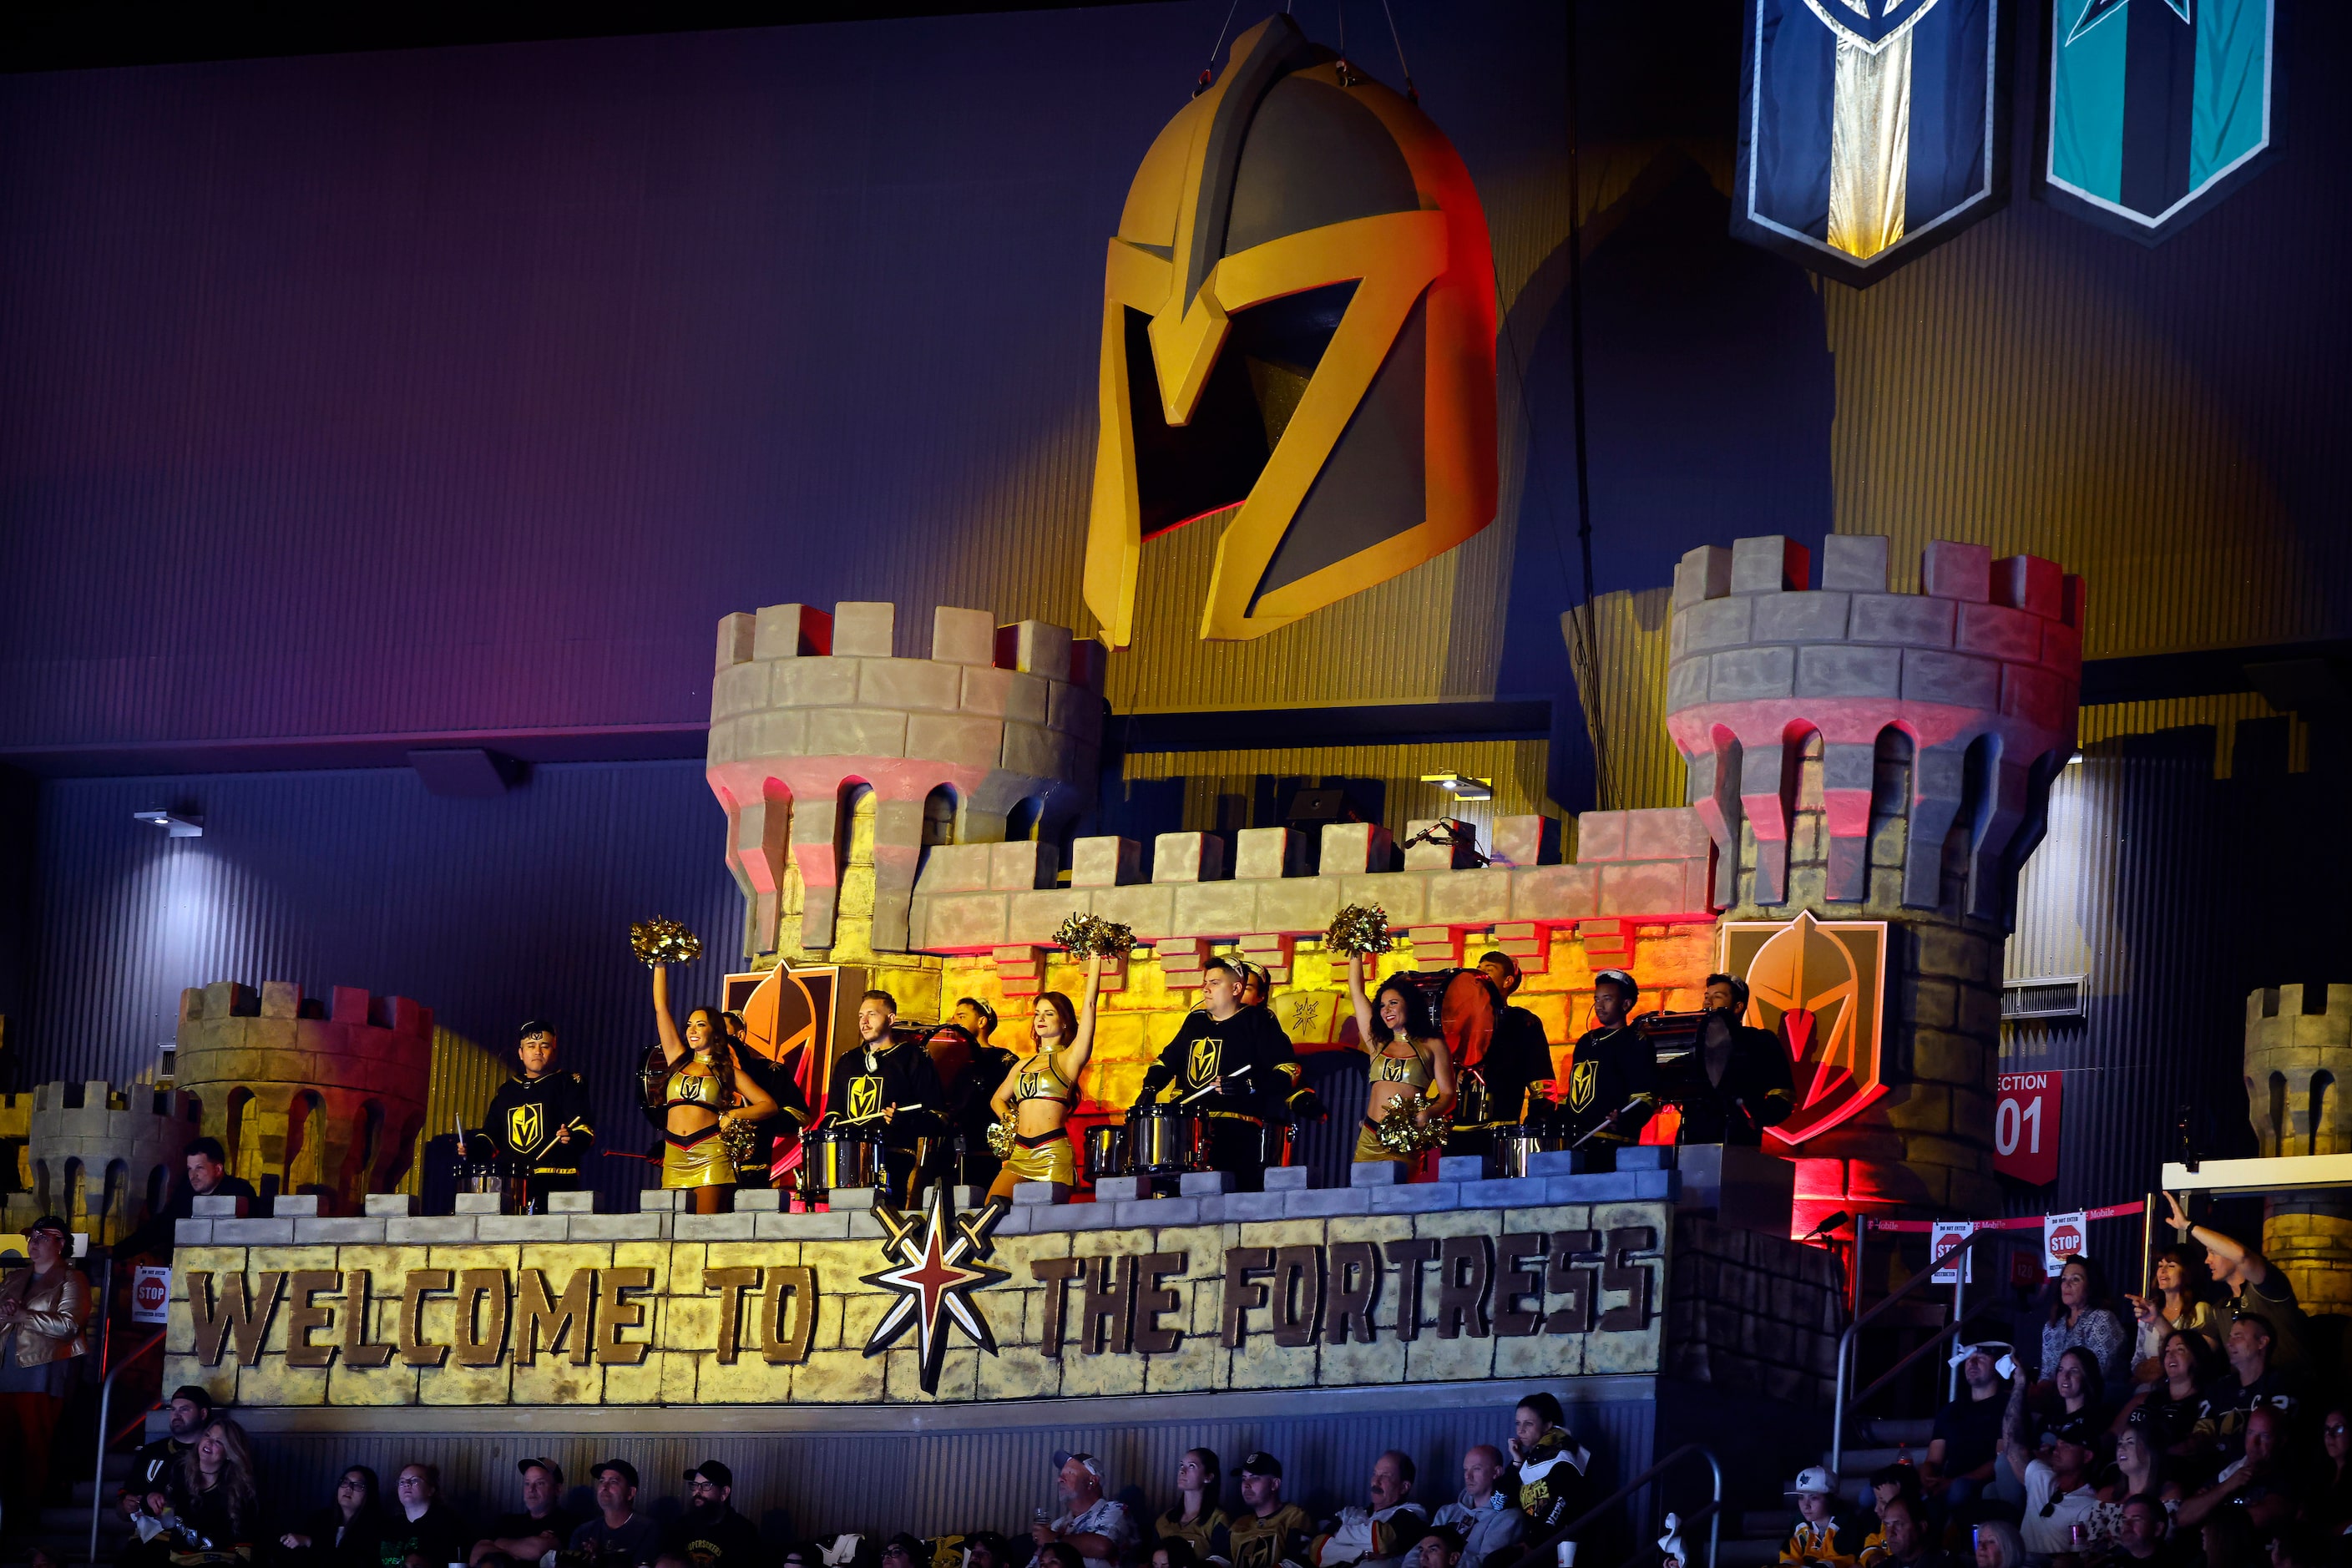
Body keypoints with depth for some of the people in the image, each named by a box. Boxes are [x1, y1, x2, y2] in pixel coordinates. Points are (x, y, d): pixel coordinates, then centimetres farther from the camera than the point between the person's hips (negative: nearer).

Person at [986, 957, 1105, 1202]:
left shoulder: (1069, 1059, 3)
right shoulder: (1024, 1066, 20)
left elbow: (1090, 1005, -4)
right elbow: (998, 1099, 36)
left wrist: (1095, 958, -2)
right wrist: (1007, 1118, 14)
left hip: (1053, 1154, -5)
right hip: (1020, 1153, 6)